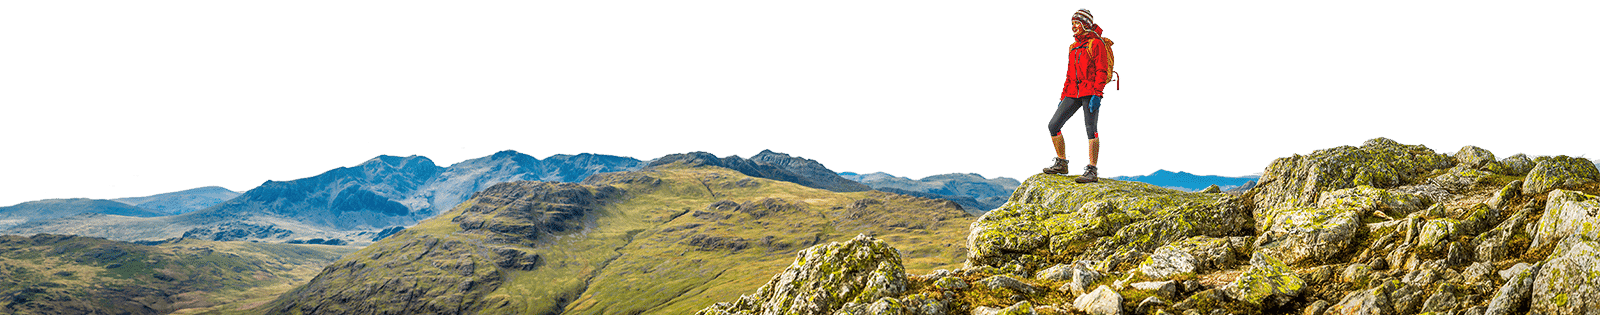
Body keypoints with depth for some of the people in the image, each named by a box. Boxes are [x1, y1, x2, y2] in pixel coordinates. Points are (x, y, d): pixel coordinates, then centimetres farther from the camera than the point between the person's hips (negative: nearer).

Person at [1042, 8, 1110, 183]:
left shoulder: (1096, 43, -2)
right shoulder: (1074, 47, 21)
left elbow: (1102, 71, -9)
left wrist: (1096, 95, -19)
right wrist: (1063, 97, 17)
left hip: (1090, 91, -7)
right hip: (1074, 92, 7)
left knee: (1091, 129, -12)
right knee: (1054, 125, -1)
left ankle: (1092, 171, -11)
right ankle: (1061, 164, 12)